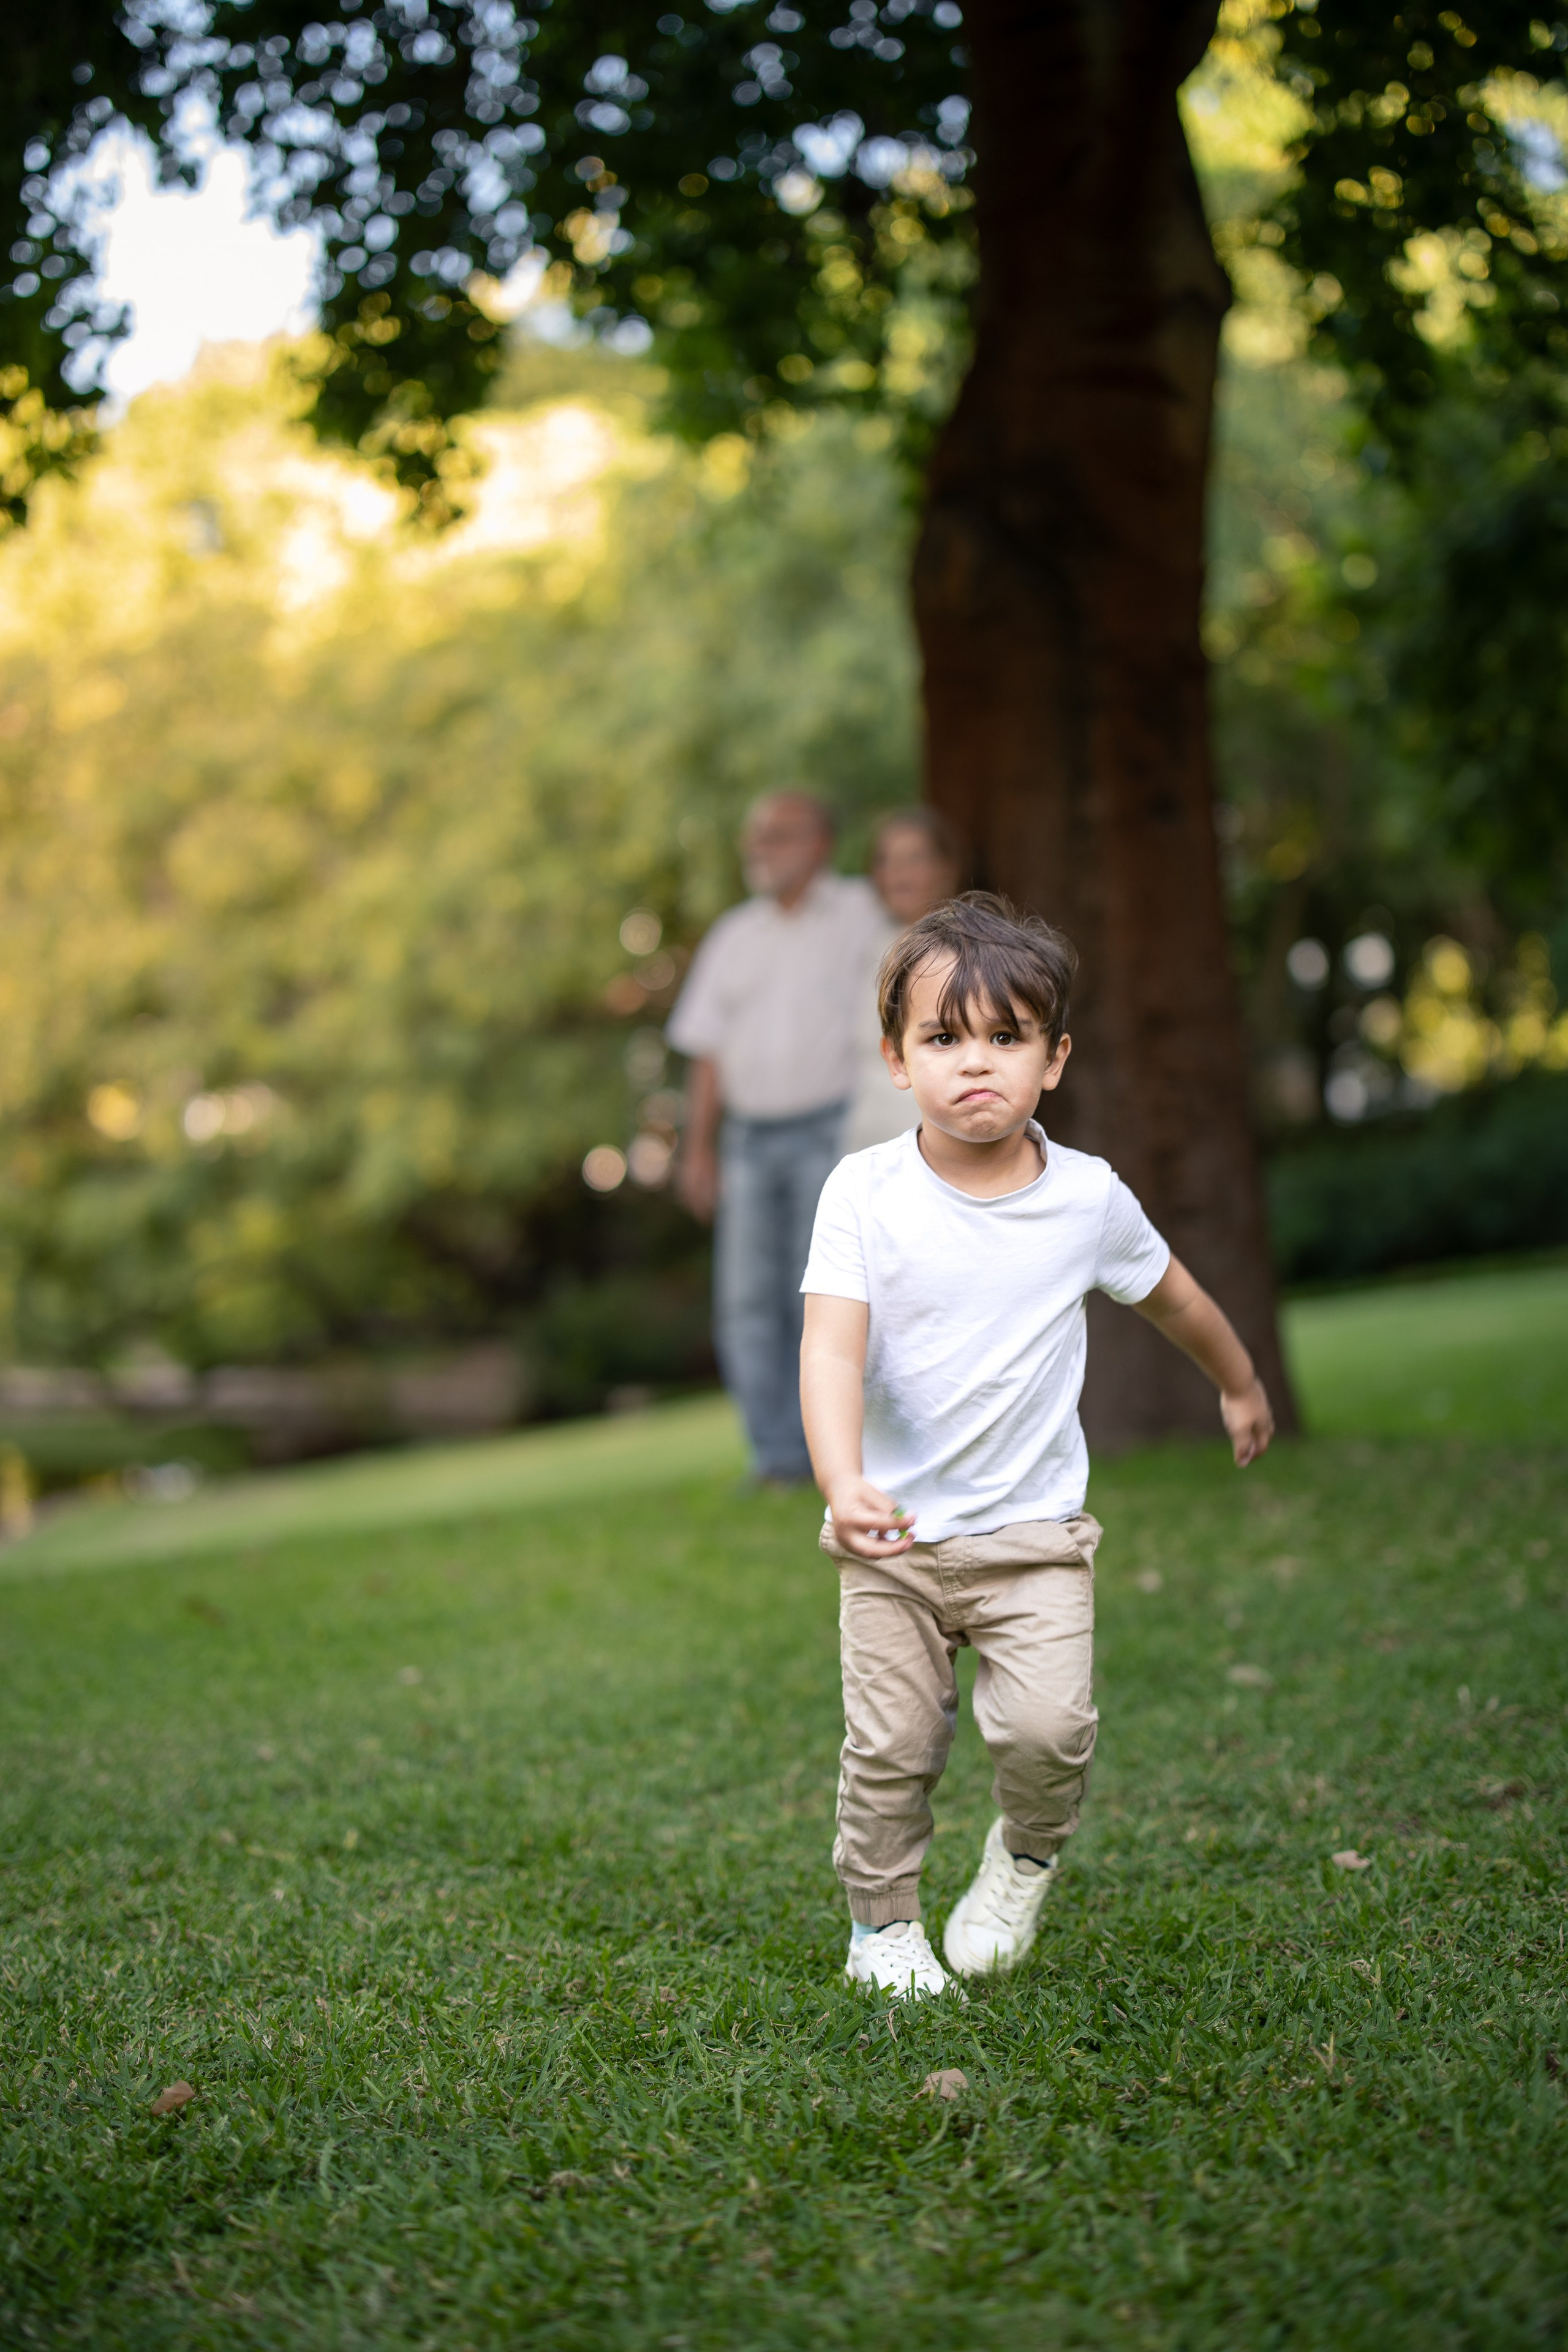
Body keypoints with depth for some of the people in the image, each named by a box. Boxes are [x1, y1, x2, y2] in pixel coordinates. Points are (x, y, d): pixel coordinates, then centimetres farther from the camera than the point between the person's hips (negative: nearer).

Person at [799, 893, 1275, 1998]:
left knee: (1049, 1728, -14)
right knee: (889, 1748, 1)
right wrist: (843, 1484, -36)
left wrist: (1241, 1386, 31)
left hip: (1036, 1530, 0)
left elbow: (1174, 1295, 15)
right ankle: (882, 1923, 26)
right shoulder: (866, 1191, -11)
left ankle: (1029, 1852, 18)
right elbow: (833, 1347, -20)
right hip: (896, 1534, 0)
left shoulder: (1088, 1197, -5)